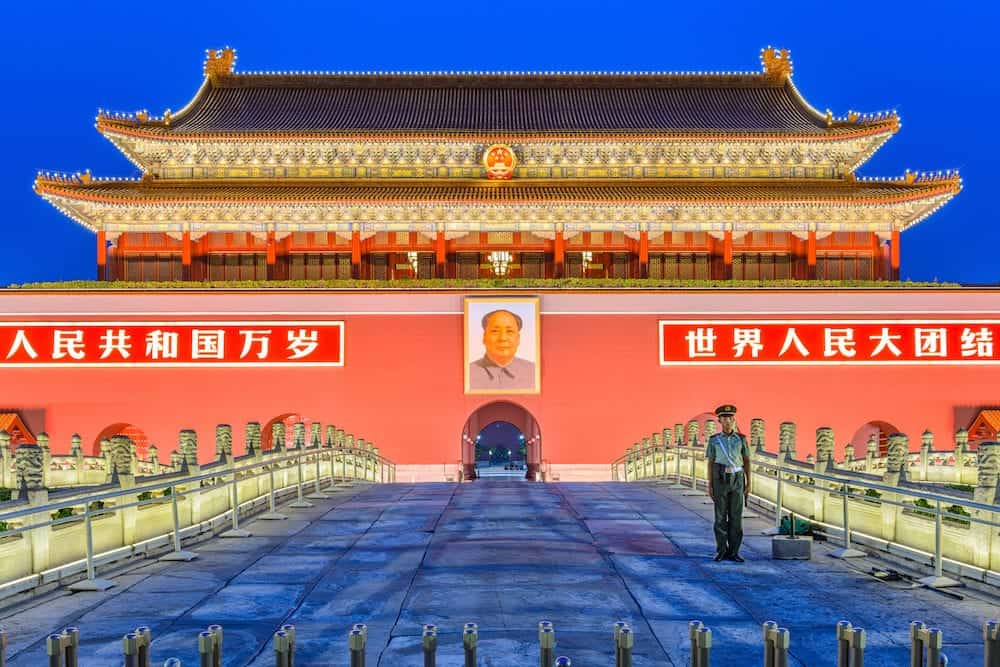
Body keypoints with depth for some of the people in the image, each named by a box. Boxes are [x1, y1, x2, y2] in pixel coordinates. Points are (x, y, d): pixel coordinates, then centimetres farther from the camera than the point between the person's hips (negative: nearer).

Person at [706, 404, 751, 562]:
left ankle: (733, 552, 8)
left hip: (737, 481, 1)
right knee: (721, 516, 0)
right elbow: (710, 463, 3)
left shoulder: (741, 439, 5)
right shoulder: (714, 440, 3)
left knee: (736, 517, 1)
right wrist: (710, 486, -3)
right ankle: (721, 551, 9)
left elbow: (747, 462, 6)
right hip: (720, 481, -1)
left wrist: (748, 484, 0)